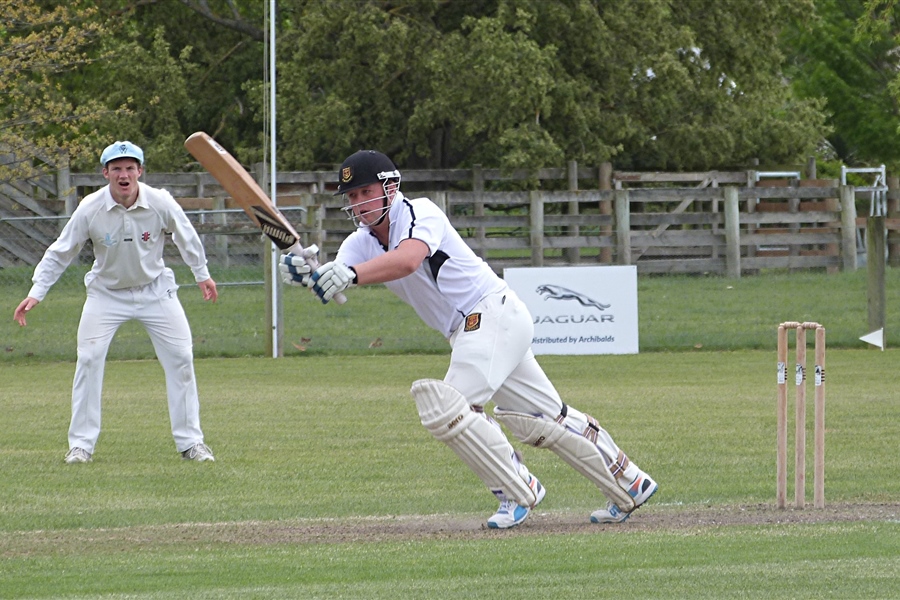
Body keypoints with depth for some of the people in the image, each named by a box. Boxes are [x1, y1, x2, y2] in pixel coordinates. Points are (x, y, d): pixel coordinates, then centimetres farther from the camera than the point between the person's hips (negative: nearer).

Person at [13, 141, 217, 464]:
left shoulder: (161, 203, -19)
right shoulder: (90, 209, -21)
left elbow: (186, 237, 0)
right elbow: (59, 252, -11)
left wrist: (202, 274, 12)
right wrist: (36, 292, -17)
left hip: (154, 289, 1)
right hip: (106, 293, -1)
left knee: (180, 358, -4)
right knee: (88, 359, -11)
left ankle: (190, 441, 8)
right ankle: (81, 443, 0)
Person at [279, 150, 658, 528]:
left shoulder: (419, 213, -15)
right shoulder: (361, 243, 7)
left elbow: (407, 260, -37)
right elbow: (334, 274, -13)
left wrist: (352, 274, -54)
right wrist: (305, 273, -37)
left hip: (494, 312, -9)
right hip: (465, 334, 9)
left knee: (447, 407, -22)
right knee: (544, 420, 13)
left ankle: (518, 491, -9)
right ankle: (628, 486, 25)